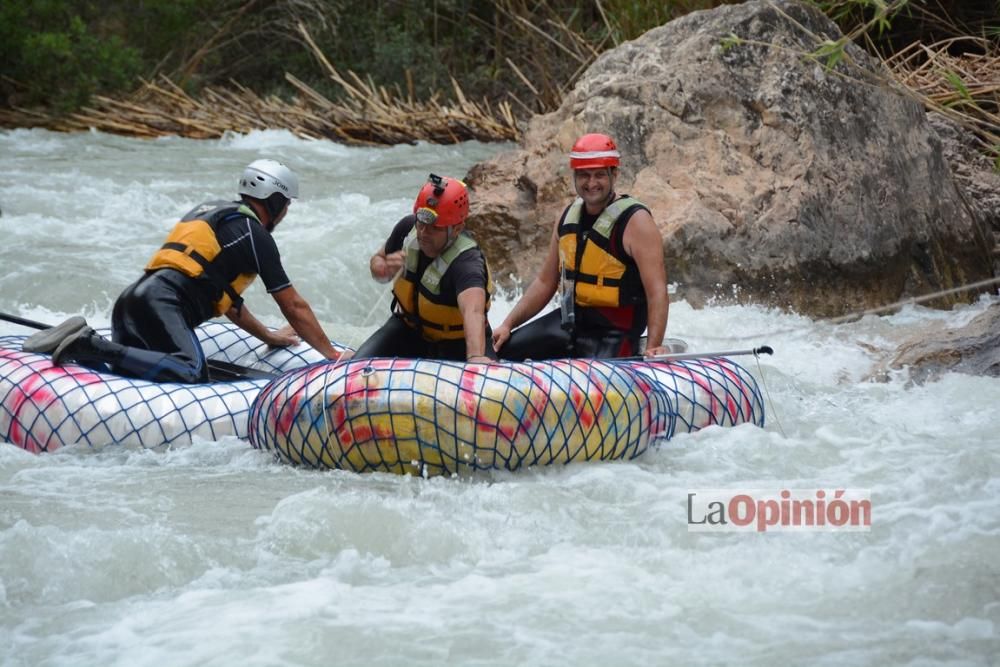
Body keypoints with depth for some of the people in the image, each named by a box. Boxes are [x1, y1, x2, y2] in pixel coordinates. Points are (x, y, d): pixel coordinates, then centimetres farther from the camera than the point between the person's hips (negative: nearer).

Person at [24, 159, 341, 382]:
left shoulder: (210, 211, 33)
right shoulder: (254, 233, 6)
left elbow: (225, 296, 42)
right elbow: (294, 307, 8)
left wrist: (268, 336, 49)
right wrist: (332, 355, 17)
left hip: (131, 299, 9)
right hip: (163, 304, -9)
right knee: (188, 372, -27)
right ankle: (89, 346, -30)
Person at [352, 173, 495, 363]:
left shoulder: (467, 263, -36)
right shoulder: (407, 228, -16)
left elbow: (473, 312, -56)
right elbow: (377, 260, 4)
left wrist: (476, 357, -75)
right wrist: (385, 270, -22)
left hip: (456, 342, -4)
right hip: (409, 327, 4)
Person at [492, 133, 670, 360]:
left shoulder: (635, 221, -15)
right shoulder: (570, 216, 6)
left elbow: (657, 292, -21)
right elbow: (545, 282, 13)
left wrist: (653, 349, -32)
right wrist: (508, 325, 6)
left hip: (613, 332, -7)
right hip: (568, 320, 7)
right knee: (501, 350, 4)